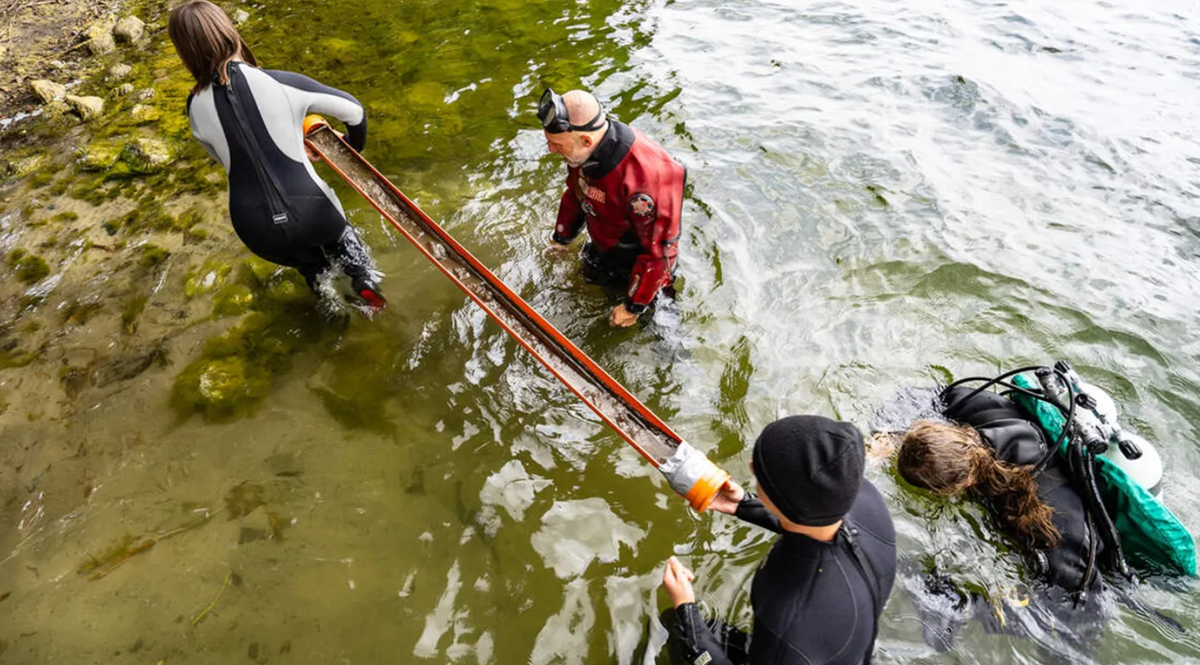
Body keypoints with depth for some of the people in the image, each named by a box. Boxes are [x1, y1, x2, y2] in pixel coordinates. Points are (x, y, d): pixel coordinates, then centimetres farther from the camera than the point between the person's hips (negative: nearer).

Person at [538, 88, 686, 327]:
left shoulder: (646, 177, -44)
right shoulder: (583, 151, -19)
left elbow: (659, 250, -33)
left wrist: (633, 307, -23)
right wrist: (561, 238, 19)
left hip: (638, 258, -7)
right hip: (603, 246, 7)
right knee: (592, 277, 28)